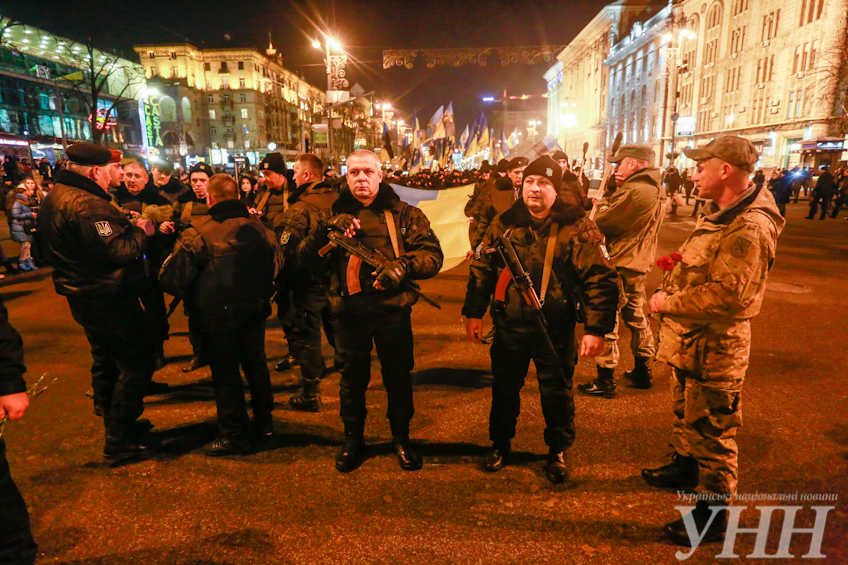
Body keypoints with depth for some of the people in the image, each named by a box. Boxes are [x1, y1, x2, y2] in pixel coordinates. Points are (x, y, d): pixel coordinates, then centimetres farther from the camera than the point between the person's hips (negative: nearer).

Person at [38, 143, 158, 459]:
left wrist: (127, 226, 8)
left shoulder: (56, 197, 10)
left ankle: (114, 421, 41)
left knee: (106, 359, 24)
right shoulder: (87, 204, -24)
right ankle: (120, 439, 3)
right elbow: (116, 250, -31)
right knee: (137, 362, -3)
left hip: (84, 296, 11)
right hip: (108, 299, -11)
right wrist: (141, 232, -13)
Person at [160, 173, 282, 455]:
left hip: (217, 315, -5)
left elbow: (173, 278, -16)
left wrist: (191, 298, 3)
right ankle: (264, 420, 35)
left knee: (225, 372, 7)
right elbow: (277, 264, 11)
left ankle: (235, 436, 18)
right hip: (255, 309, 5)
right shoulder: (259, 228, -1)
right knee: (256, 363, 20)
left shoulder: (197, 233, -16)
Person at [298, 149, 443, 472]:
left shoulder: (404, 214, 1)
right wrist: (326, 231, -17)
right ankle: (353, 439, 37)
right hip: (350, 314, 2)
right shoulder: (333, 214, 7)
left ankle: (401, 437, 35)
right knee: (352, 379, 16)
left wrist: (403, 265, -22)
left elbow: (433, 254, -4)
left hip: (393, 312, -1)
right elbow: (305, 259, 0)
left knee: (398, 378, 12)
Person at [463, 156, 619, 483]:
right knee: (504, 389, 17)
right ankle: (500, 444, 40)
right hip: (509, 325, 3)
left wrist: (596, 329, -17)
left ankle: (558, 451, 37)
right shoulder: (504, 224, 2)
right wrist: (474, 313, 7)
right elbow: (481, 269, 9)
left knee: (557, 394, 13)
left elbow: (601, 279, -12)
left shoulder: (576, 228, -9)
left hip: (555, 330, -3)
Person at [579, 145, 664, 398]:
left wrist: (601, 207, 3)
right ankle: (642, 372, 33)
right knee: (635, 314, 21)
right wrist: (613, 196, 1)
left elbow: (603, 223, -17)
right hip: (639, 263, 10)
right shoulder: (655, 189, 12)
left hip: (620, 264, -10)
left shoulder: (634, 191, -21)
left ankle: (605, 381, 7)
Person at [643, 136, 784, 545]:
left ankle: (714, 513, 20)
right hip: (689, 339, 11)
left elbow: (726, 294, -31)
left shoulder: (750, 227, -25)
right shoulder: (720, 215, 10)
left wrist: (668, 303, -21)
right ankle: (685, 467, 49)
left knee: (712, 431, 3)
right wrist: (680, 264, 6)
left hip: (714, 347, -11)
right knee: (685, 412, 27)